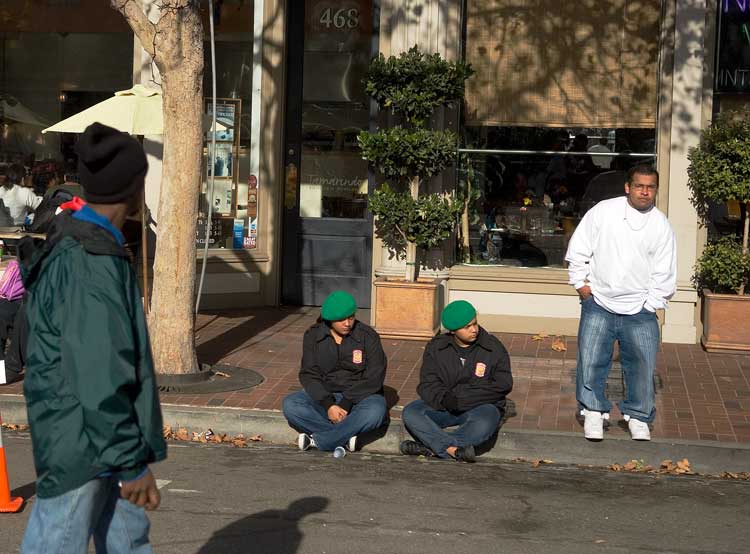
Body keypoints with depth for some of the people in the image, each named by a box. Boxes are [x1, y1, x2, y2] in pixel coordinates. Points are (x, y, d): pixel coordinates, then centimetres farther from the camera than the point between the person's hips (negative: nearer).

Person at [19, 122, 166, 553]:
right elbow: (99, 377, -26)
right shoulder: (90, 263, -24)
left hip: (102, 438, 10)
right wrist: (132, 463, -21)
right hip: (83, 443, -10)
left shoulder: (75, 241, 8)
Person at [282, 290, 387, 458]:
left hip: (360, 396, -2)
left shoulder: (368, 336, -6)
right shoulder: (313, 336, 0)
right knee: (290, 405, -25)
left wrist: (346, 404, -22)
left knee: (374, 412, -37)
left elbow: (373, 379, -11)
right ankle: (346, 437, -27)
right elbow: (309, 375, -6)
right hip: (324, 397, 2)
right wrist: (328, 405, -22)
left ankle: (316, 440, -27)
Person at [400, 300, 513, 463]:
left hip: (481, 406, -2)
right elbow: (428, 384, -4)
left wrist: (462, 397, -16)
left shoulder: (494, 348, -3)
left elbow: (503, 385, -9)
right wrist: (443, 399, -28)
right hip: (443, 406, 2)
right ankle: (454, 449, -37)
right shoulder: (436, 347, 2)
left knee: (483, 425, -38)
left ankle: (430, 446, -32)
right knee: (410, 413, -25)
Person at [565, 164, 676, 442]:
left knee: (642, 364, 4)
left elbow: (664, 273, 3)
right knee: (591, 359, 0)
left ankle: (638, 415, 22)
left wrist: (651, 304, -1)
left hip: (640, 309, 1)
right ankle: (594, 411, 18)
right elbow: (578, 249, 2)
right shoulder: (603, 211, -5)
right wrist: (581, 284, 0)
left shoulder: (661, 225, -1)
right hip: (598, 304, -1)